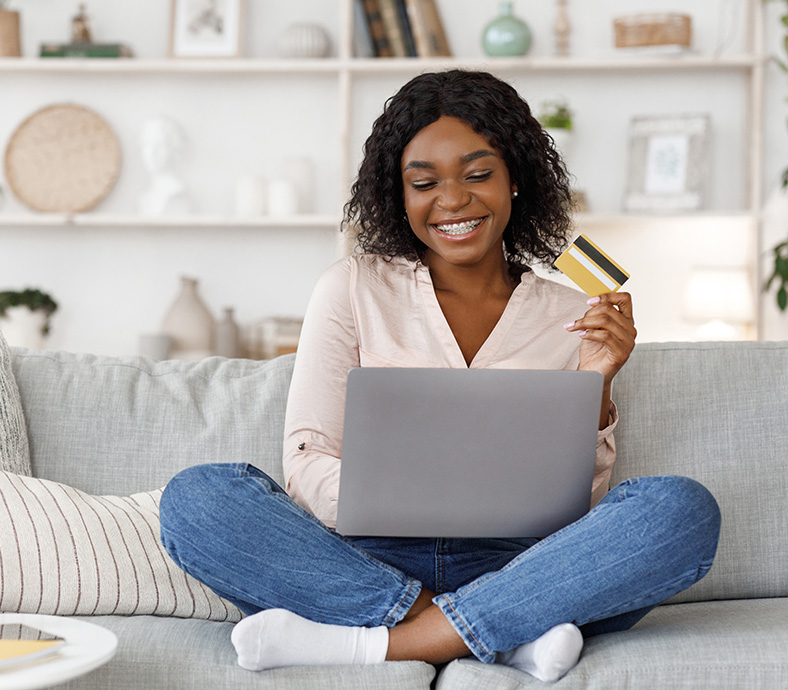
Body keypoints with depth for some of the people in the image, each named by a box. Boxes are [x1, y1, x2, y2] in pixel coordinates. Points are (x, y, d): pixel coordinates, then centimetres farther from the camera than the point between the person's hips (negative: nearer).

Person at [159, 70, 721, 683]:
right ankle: (507, 636, -27)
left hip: (515, 572, 1)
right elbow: (306, 469, -1)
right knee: (196, 499, -25)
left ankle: (367, 644, -28)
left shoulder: (573, 318, 11)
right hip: (366, 562, 0)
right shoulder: (352, 291, 8)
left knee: (685, 510, -25)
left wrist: (595, 388, -10)